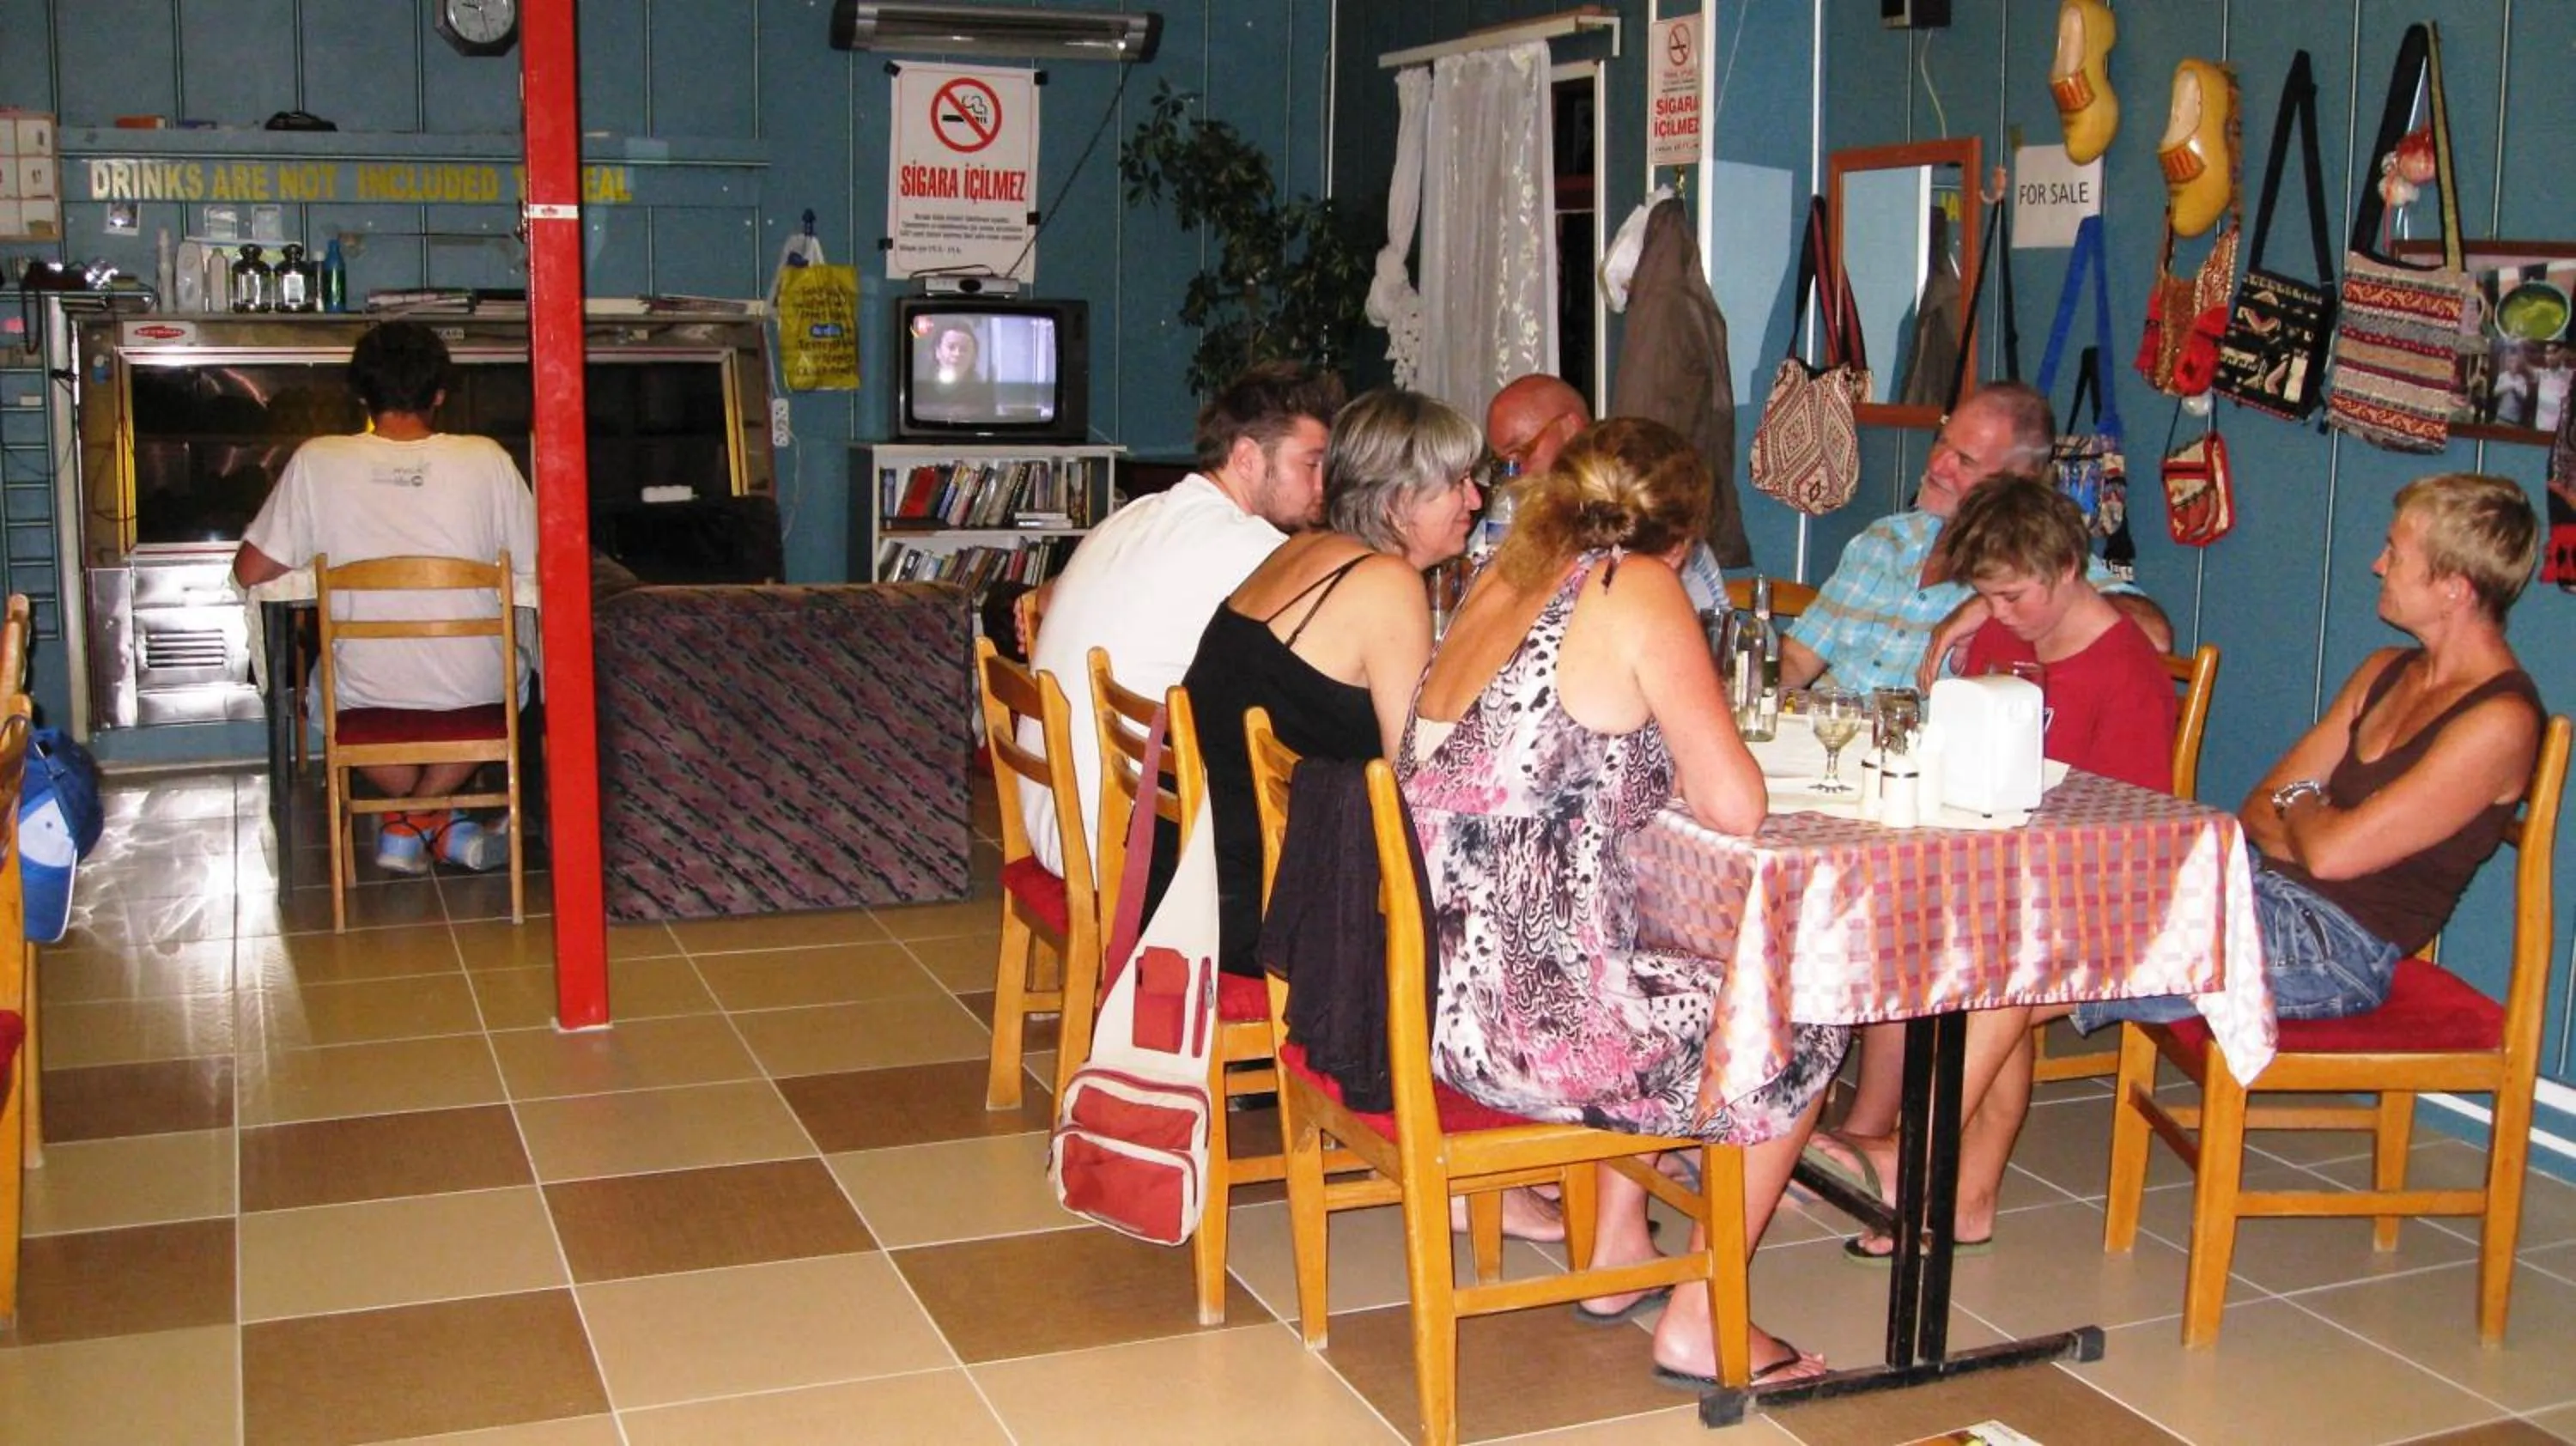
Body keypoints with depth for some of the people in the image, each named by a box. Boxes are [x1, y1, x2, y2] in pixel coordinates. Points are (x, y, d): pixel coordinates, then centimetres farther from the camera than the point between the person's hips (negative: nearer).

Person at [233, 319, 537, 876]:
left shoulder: (317, 461, -8)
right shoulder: (486, 460, -9)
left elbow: (250, 573, -1)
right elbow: (537, 568, 0)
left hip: (365, 691, 1)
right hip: (471, 692, -1)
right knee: (517, 673, 35)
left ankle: (415, 822, 19)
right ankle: (420, 819, 18)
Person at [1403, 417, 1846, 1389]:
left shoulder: (1500, 583, 10)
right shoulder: (1635, 589, -10)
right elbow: (1737, 809, -11)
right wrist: (1688, 764, 8)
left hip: (1428, 997, 8)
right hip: (1526, 1018, -8)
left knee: (1669, 984, 35)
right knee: (1798, 1030, 17)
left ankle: (1618, 1251, 38)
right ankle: (1700, 1322, 22)